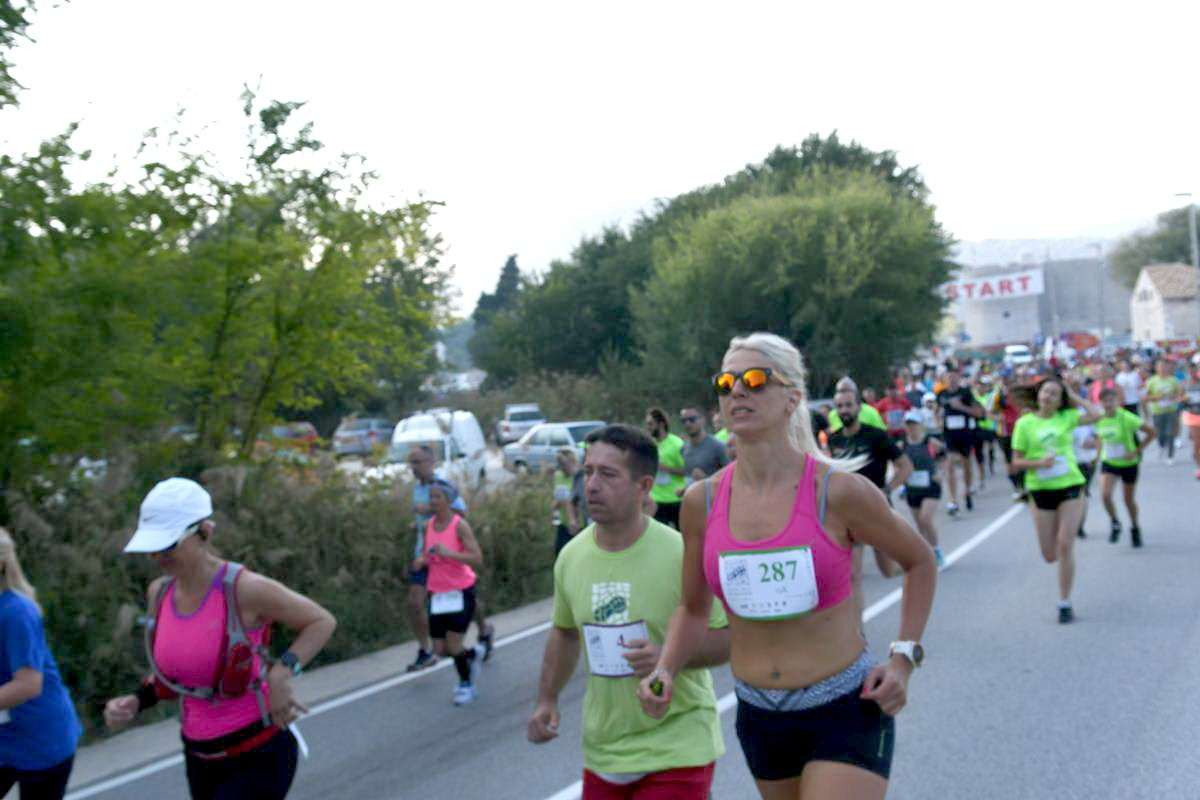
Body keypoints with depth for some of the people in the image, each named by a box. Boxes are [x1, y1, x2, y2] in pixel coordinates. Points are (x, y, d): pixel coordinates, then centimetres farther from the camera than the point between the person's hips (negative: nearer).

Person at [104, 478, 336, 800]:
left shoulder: (244, 588, -19)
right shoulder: (160, 592, 0)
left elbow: (323, 621, -8)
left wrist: (282, 672, -22)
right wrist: (135, 702, -5)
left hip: (259, 757, -7)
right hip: (202, 759, 7)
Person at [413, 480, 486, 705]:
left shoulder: (460, 526, -13)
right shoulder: (428, 526, 4)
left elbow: (478, 560, -20)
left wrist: (449, 553, -31)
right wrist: (421, 561, -7)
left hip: (460, 592, -5)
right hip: (437, 593, 5)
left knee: (453, 646, -10)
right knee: (440, 650, 4)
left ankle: (466, 685, 17)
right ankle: (473, 654, 35)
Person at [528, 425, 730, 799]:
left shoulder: (680, 554, -16)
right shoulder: (571, 557, 0)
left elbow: (727, 638, -11)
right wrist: (547, 700, 9)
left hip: (676, 750, -5)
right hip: (602, 750, 5)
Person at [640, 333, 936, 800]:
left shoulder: (838, 491, -12)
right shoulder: (702, 502, -2)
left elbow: (920, 561, 5)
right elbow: (694, 609, 12)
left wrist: (904, 657, -3)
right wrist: (665, 671, -6)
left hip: (847, 713, -4)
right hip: (759, 720, 5)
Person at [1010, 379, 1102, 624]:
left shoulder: (1066, 417, 4)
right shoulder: (1025, 423, 0)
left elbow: (1094, 415, -4)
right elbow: (1016, 461, 0)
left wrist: (1073, 396, 1)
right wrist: (1038, 463, -19)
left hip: (1070, 486, 0)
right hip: (1041, 491, 0)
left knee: (1065, 546, -9)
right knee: (1050, 555, 3)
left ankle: (1065, 603, 0)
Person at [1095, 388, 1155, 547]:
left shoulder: (1126, 418, -23)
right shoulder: (1099, 419, -8)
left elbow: (1151, 431, -18)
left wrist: (1137, 451, -19)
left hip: (1128, 463, -3)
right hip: (1109, 463, 3)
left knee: (1129, 500, 10)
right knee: (1105, 494, -18)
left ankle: (1135, 529, 36)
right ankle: (1114, 523, 9)